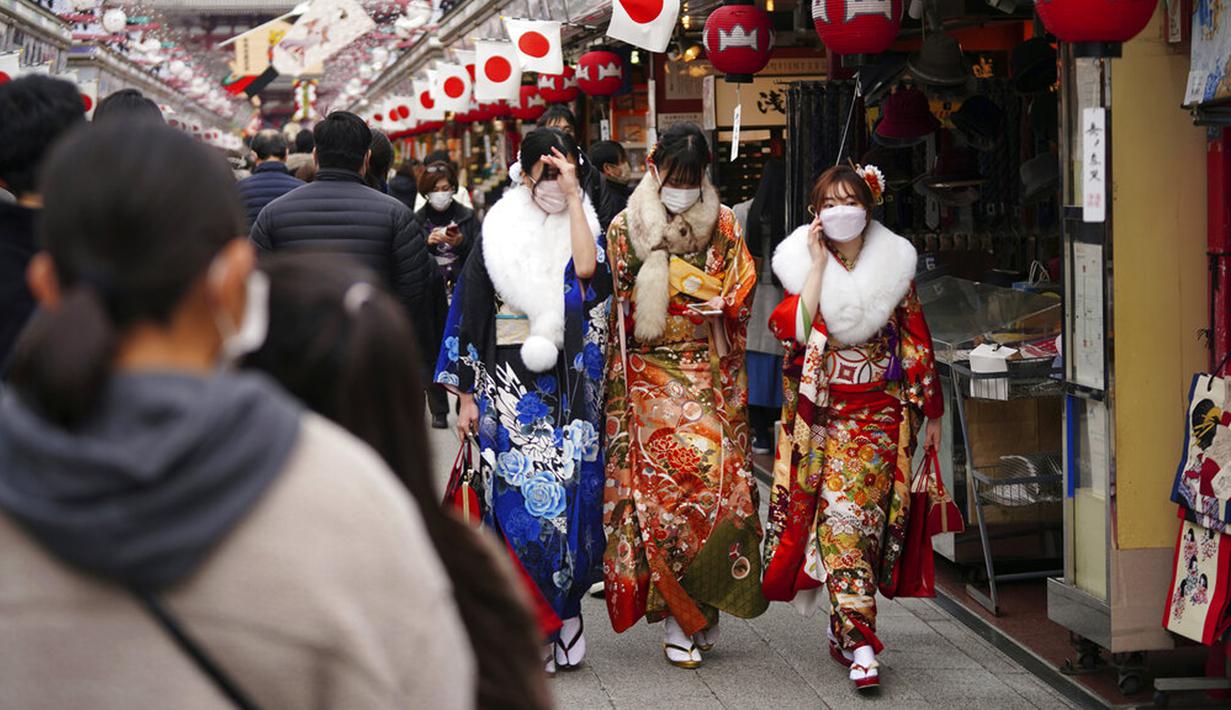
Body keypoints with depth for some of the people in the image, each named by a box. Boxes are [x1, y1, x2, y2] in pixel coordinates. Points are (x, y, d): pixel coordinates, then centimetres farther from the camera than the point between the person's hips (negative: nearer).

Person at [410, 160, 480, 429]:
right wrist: (427, 243, -13)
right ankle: (438, 410, 11)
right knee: (432, 353, 3)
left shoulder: (467, 217, 6)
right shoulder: (417, 220, 8)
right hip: (429, 294, 1)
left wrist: (460, 243, -13)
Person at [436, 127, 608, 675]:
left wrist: (573, 195, -13)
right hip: (509, 389, 0)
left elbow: (587, 268, -18)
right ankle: (534, 629, 5)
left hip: (570, 389, 0)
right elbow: (470, 315, 7)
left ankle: (554, 621, 10)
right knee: (518, 501, -4)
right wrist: (467, 395, 3)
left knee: (564, 497, -4)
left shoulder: (585, 225, 7)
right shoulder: (499, 232, 6)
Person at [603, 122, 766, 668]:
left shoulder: (723, 225, 9)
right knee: (662, 486, -7)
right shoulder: (625, 227, 5)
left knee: (716, 482, -9)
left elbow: (742, 290, 8)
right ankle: (678, 620, 0)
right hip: (651, 378, -1)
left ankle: (702, 607, 5)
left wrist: (721, 305, -10)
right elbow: (615, 309, 5)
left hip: (709, 378, 1)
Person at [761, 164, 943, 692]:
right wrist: (820, 263, -10)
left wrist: (931, 411, 9)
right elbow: (794, 327, -12)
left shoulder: (894, 265, 6)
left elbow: (917, 342, 10)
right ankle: (860, 644, -7)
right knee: (841, 516, -9)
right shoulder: (801, 264, 5)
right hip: (821, 411, 0)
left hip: (880, 411, 0)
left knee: (848, 512, -10)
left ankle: (846, 629, 2)